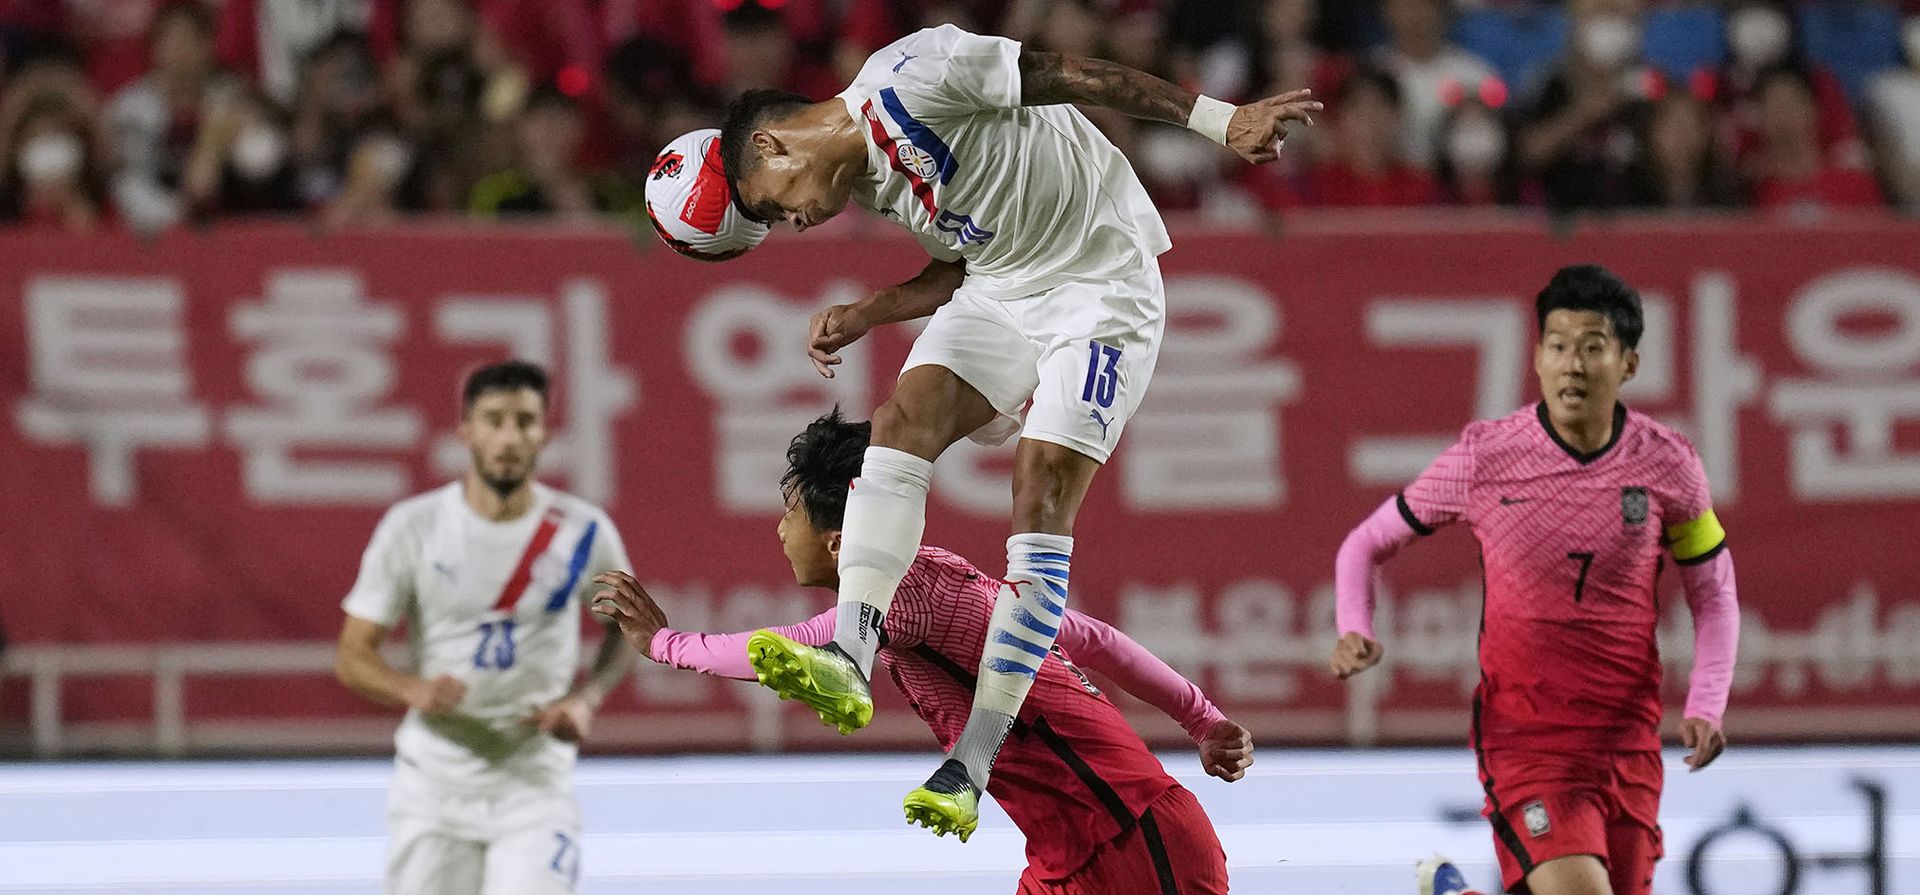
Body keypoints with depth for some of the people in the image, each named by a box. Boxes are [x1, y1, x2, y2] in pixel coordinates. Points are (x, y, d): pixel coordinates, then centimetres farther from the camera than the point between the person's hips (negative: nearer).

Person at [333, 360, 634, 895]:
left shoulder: (583, 532, -2)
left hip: (535, 782, 0)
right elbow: (353, 658, -4)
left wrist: (586, 699, -4)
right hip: (434, 784, 1)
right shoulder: (412, 527, -5)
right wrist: (415, 691, -25)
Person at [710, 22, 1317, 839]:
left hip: (1103, 287, -8)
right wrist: (862, 317, 9)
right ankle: (849, 663, -27)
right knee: (904, 418, -15)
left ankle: (972, 766, -16)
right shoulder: (876, 182, 10)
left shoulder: (904, 80, -19)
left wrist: (1221, 120, -21)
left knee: (1041, 494, -15)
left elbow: (1071, 76, -19)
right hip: (1001, 288, 8)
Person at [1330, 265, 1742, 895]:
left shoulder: (1666, 464, -2)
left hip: (1627, 741, 3)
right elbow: (1367, 544, 6)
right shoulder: (1485, 455, -7)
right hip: (1522, 738, -3)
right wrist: (1356, 633, -12)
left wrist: (1705, 707, -4)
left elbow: (1714, 595, 11)